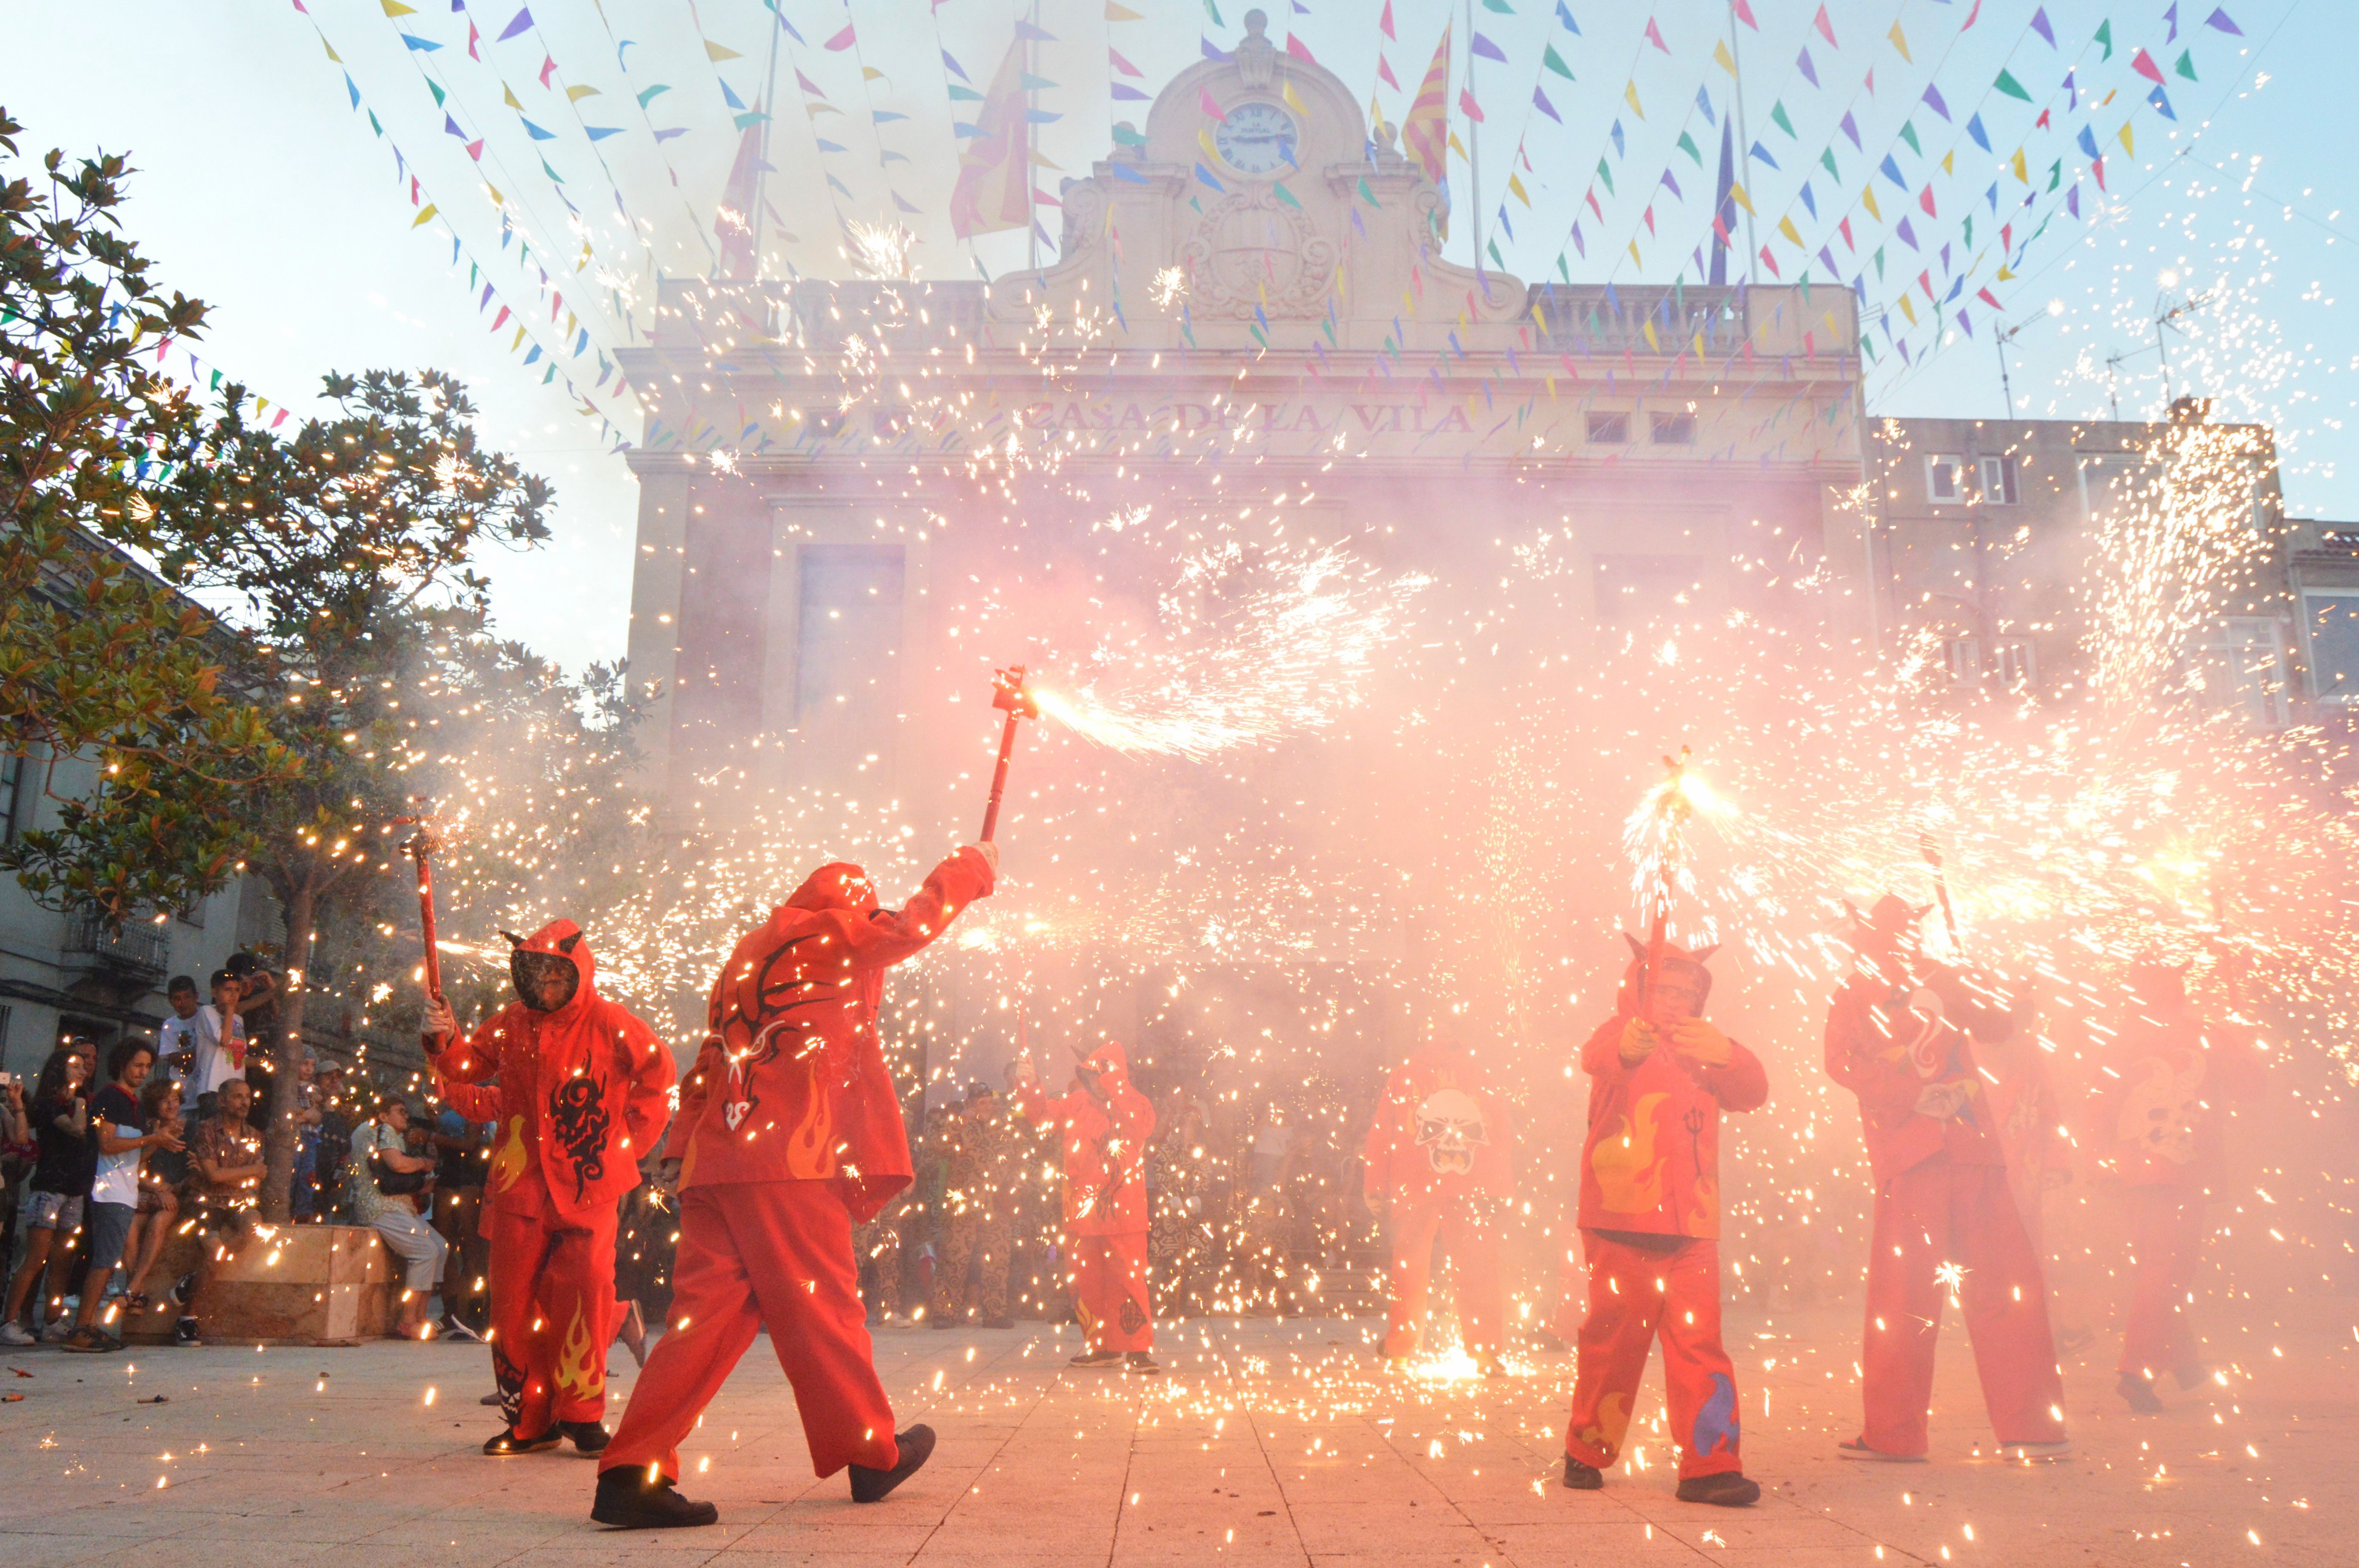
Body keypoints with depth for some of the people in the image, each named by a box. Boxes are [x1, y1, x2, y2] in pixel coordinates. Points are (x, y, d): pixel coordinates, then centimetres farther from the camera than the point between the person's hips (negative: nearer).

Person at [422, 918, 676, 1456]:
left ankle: (582, 1414, 4)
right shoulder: (510, 1025, 6)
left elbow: (657, 1070, 8)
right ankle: (530, 1419, 15)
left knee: (586, 1289, -10)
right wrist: (445, 1039, -4)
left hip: (589, 1183, -3)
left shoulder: (608, 1024, -3)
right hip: (520, 1183, 3)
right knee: (514, 1301, 3)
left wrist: (629, 1134, 7)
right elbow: (465, 1070, 17)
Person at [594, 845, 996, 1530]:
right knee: (823, 1306, 2)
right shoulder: (826, 935, 2)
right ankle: (872, 1454, 14)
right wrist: (972, 865, 21)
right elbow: (911, 925, 7)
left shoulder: (747, 954, 26)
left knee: (708, 1313, 4)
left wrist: (683, 1147, 24)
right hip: (787, 1162, -8)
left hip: (712, 1162, 8)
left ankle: (632, 1473, -3)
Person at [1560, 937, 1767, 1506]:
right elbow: (1596, 1058, -22)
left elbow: (1753, 1092, 1)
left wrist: (1724, 1054, -21)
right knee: (1614, 1340, 4)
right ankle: (1587, 1453, 20)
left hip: (1691, 1225, 4)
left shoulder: (1704, 1050, 19)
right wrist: (1626, 1049, -47)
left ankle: (1708, 1465, -3)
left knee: (1699, 1341, -5)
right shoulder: (1624, 1034, 3)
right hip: (1621, 1219, -4)